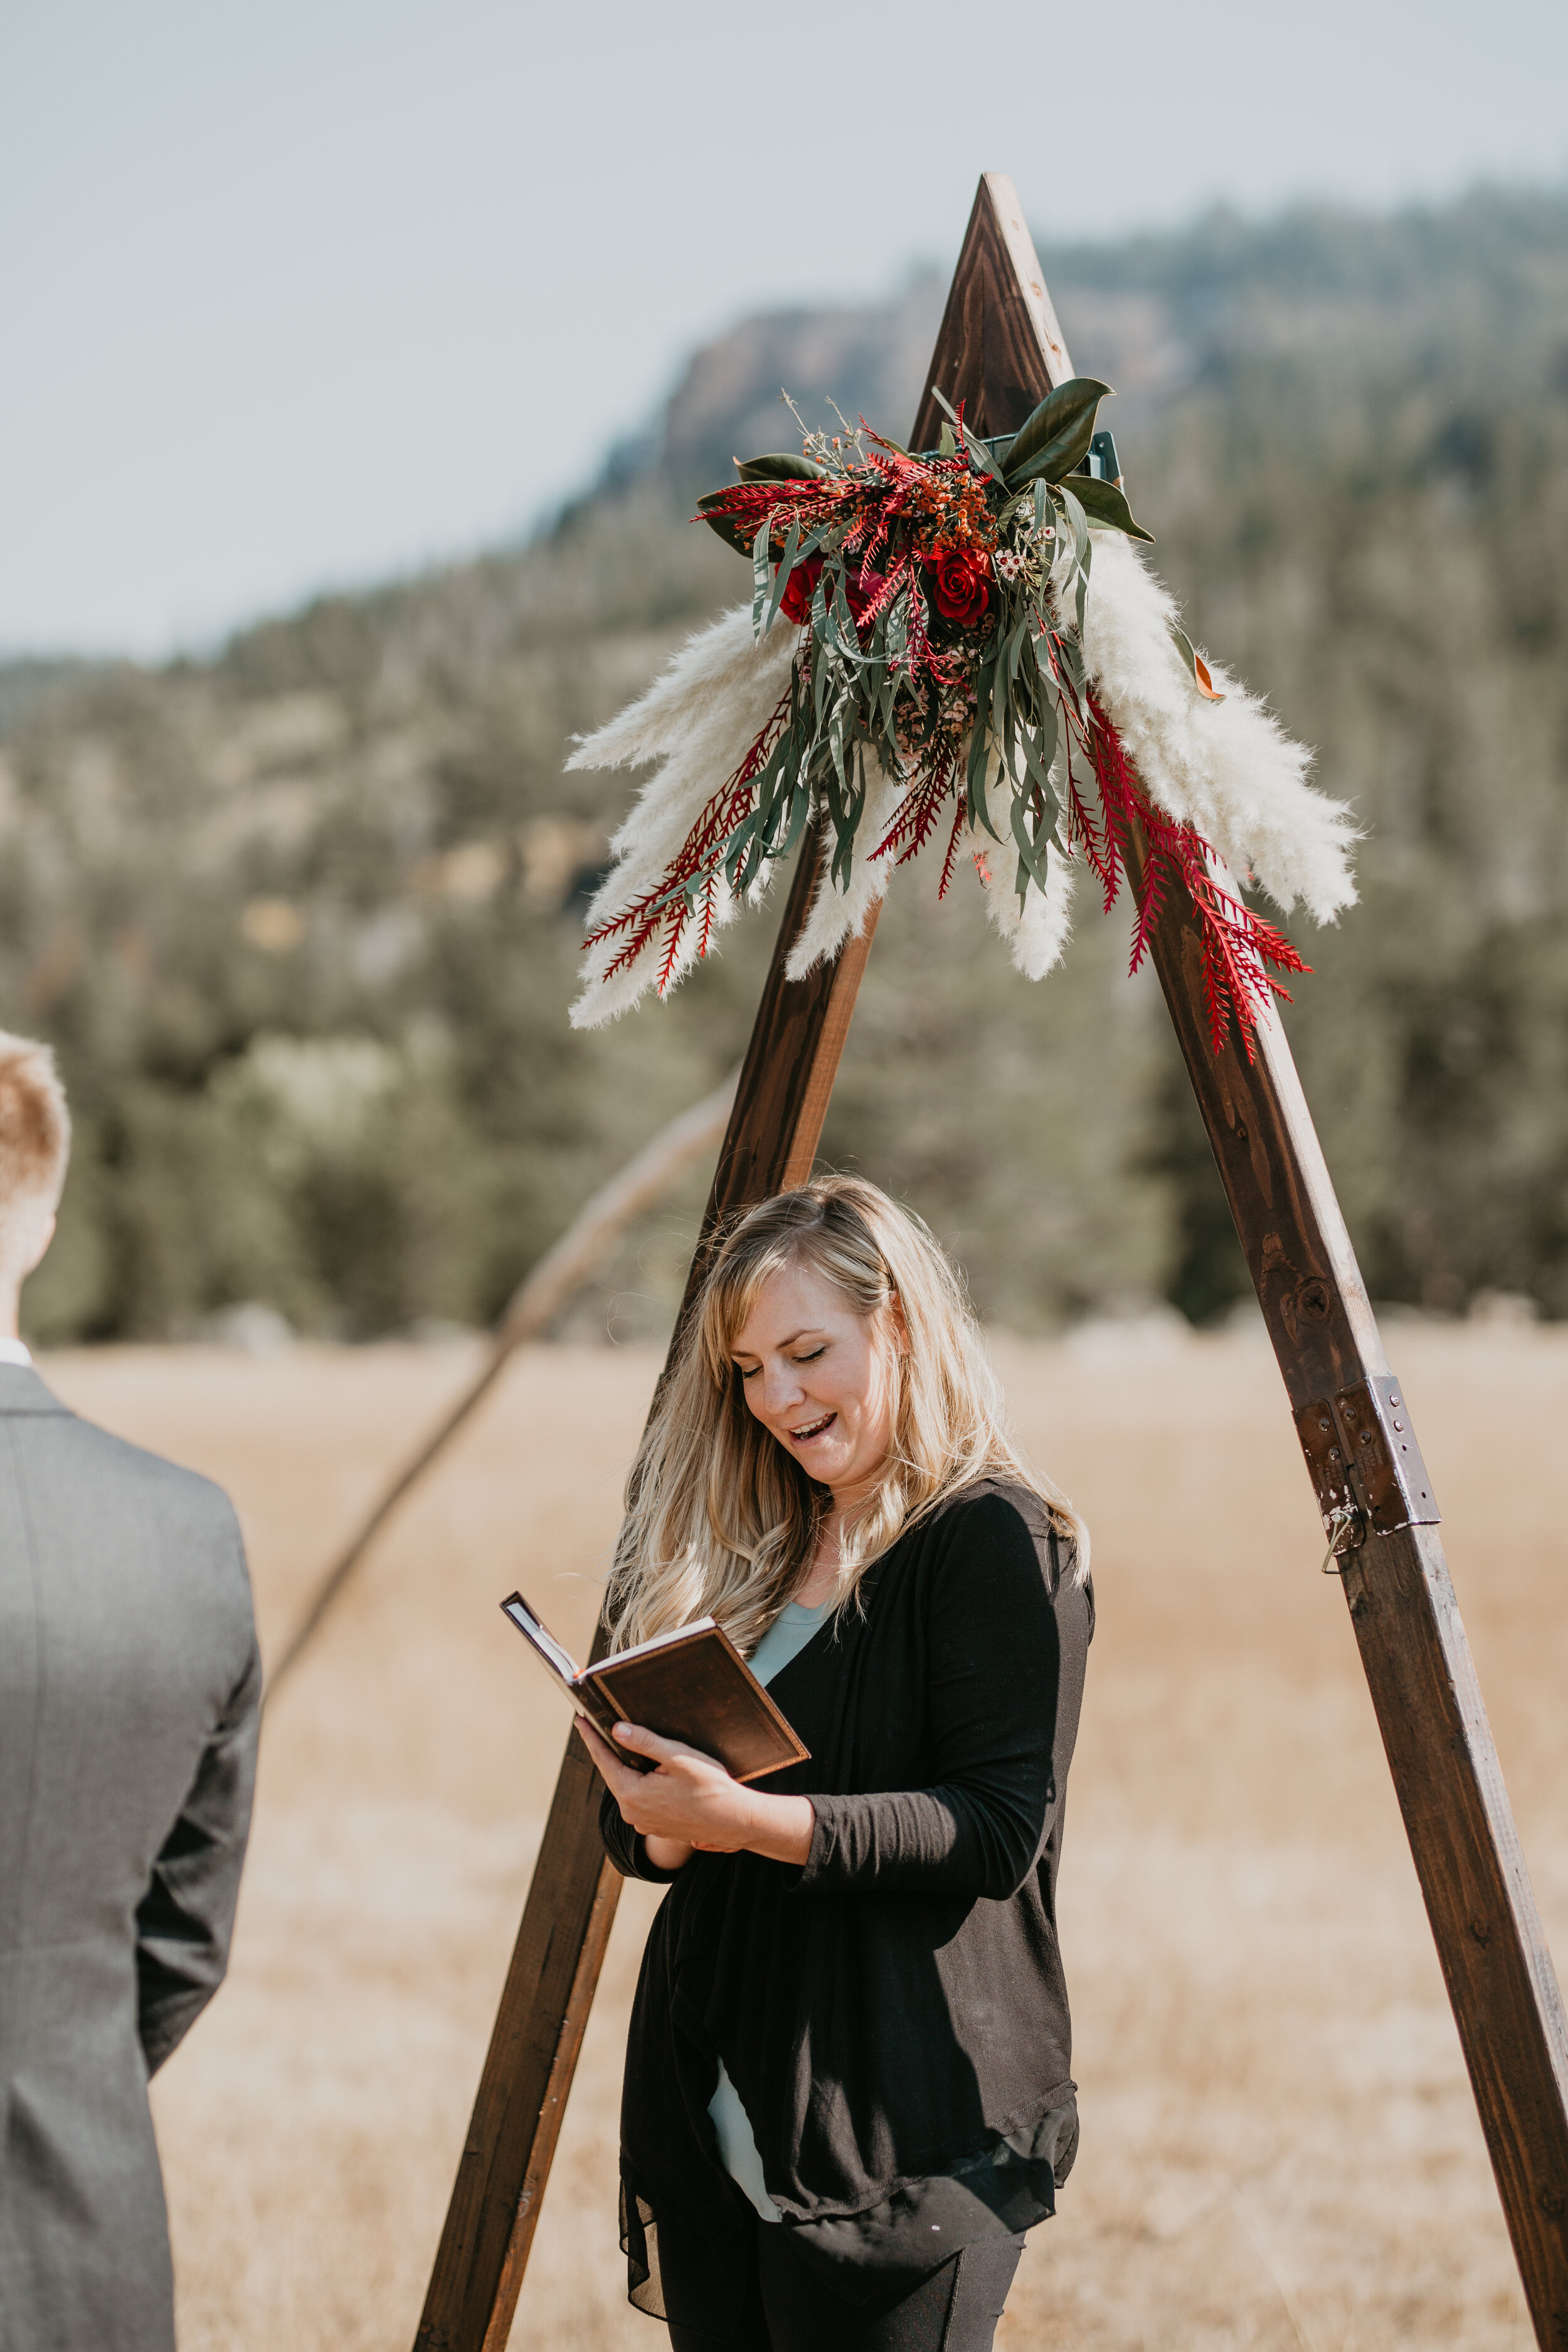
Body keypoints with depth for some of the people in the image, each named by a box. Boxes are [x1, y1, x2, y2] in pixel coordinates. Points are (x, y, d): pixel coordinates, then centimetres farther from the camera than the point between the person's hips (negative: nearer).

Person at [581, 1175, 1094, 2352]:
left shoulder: (999, 1540, -8)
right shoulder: (750, 1552, 13)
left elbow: (1002, 1828, -17)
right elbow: (635, 1821, 15)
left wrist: (749, 1820, -25)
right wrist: (662, 1821, -9)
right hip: (712, 2113, 7)